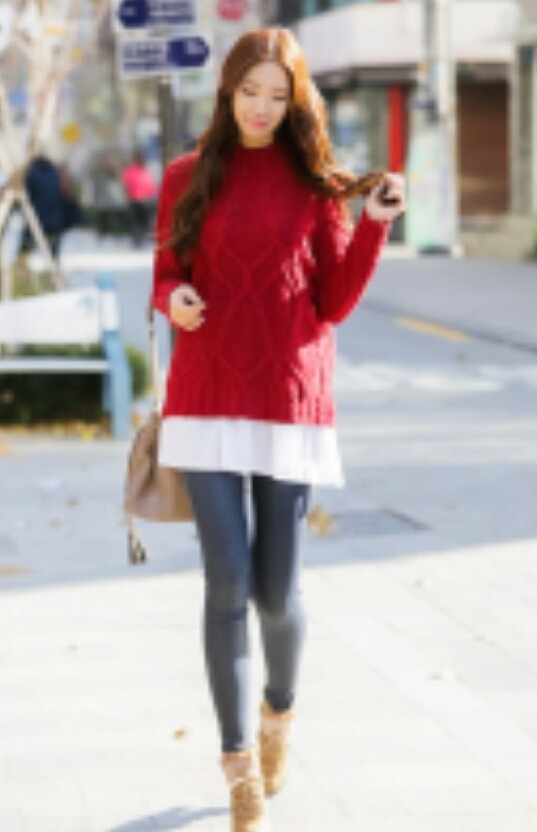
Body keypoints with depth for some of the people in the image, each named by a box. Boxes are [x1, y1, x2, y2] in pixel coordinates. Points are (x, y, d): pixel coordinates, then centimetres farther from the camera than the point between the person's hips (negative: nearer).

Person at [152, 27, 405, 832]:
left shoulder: (316, 183, 4)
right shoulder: (187, 177, 5)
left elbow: (335, 304, 3)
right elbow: (167, 277, 13)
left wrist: (374, 224, -10)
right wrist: (174, 302, -10)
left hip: (290, 403, 0)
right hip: (208, 400, 0)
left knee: (276, 589, 2)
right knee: (228, 583, -7)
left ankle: (280, 707, 34)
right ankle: (240, 761, 8)